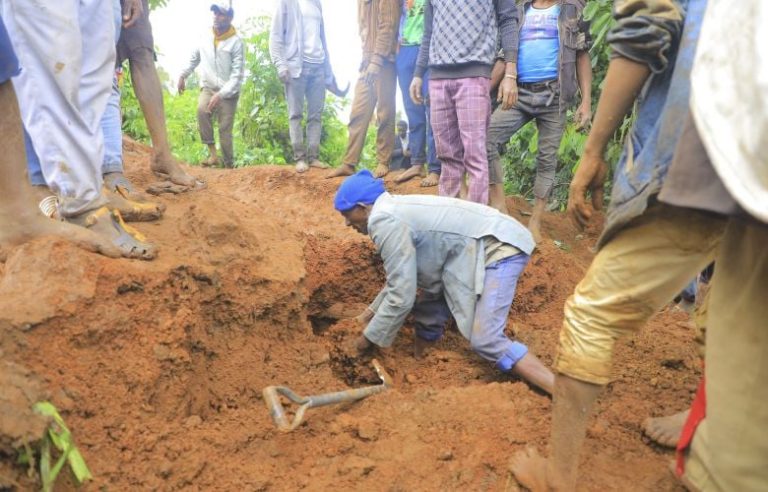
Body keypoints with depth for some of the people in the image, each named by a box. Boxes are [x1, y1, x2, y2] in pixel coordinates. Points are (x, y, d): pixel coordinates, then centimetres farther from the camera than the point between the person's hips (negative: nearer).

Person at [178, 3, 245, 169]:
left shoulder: (236, 42, -10)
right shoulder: (205, 39, 3)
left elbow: (238, 74, -15)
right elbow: (194, 59, 22)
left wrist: (221, 94, -23)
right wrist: (183, 75, 11)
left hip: (228, 93, -3)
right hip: (208, 88, 3)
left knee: (225, 130, -8)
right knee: (202, 110, -28)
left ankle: (229, 165, 4)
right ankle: (212, 153, -23)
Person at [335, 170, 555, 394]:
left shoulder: (384, 222, -16)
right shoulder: (395, 209, 14)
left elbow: (401, 296, -16)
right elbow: (403, 276, 26)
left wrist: (369, 337, -2)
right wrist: (373, 310, 30)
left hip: (499, 248, -10)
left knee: (486, 341, -17)